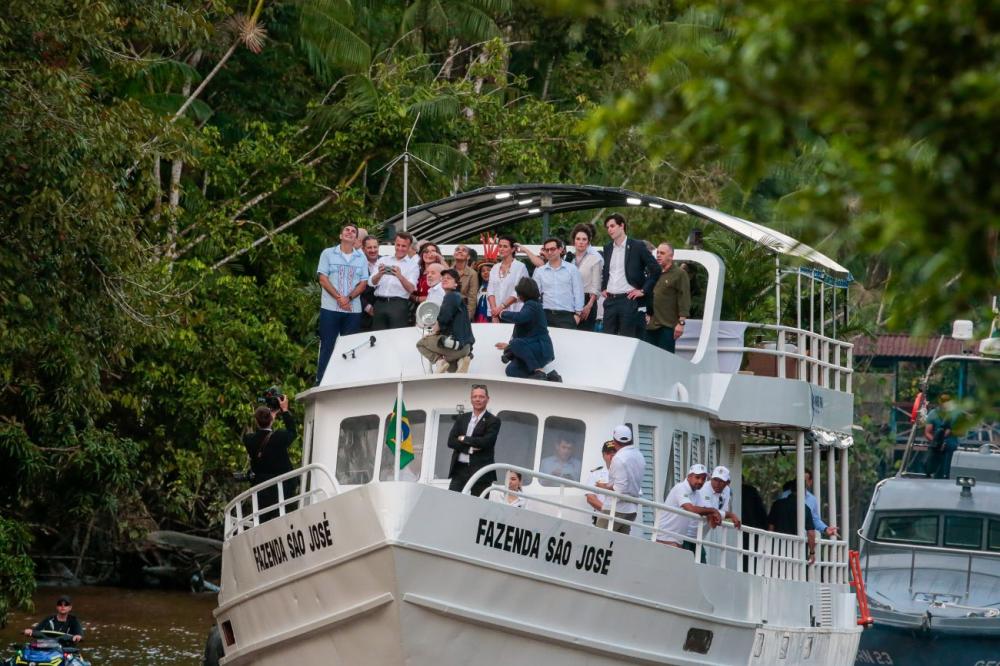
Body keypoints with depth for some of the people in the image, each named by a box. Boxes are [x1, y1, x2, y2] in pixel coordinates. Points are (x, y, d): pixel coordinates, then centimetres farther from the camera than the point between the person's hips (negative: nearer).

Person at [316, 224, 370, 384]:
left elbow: (363, 283, 5)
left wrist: (349, 298, -12)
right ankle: (320, 383, -2)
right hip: (330, 308, -2)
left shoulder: (361, 258, 12)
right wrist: (338, 298, -14)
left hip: (353, 309, 2)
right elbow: (323, 279, -2)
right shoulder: (328, 254, 6)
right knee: (327, 347, -3)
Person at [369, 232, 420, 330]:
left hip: (399, 305, -2)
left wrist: (400, 276, -24)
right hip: (380, 303, 2)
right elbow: (372, 282, 5)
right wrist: (379, 274, -17)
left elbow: (411, 288, -5)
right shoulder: (383, 260, 16)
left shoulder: (413, 265, 9)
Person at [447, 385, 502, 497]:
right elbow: (451, 441, 5)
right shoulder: (462, 418, 15)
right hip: (460, 470, 4)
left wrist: (464, 439, -4)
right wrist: (469, 448, -10)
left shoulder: (493, 421, 2)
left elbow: (486, 442, -13)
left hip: (480, 471, -4)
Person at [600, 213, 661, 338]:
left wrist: (643, 290, -6)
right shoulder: (607, 248, 14)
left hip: (628, 300, -5)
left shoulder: (637, 246, -3)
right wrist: (603, 288, 15)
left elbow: (655, 269, -3)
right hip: (610, 300, 5)